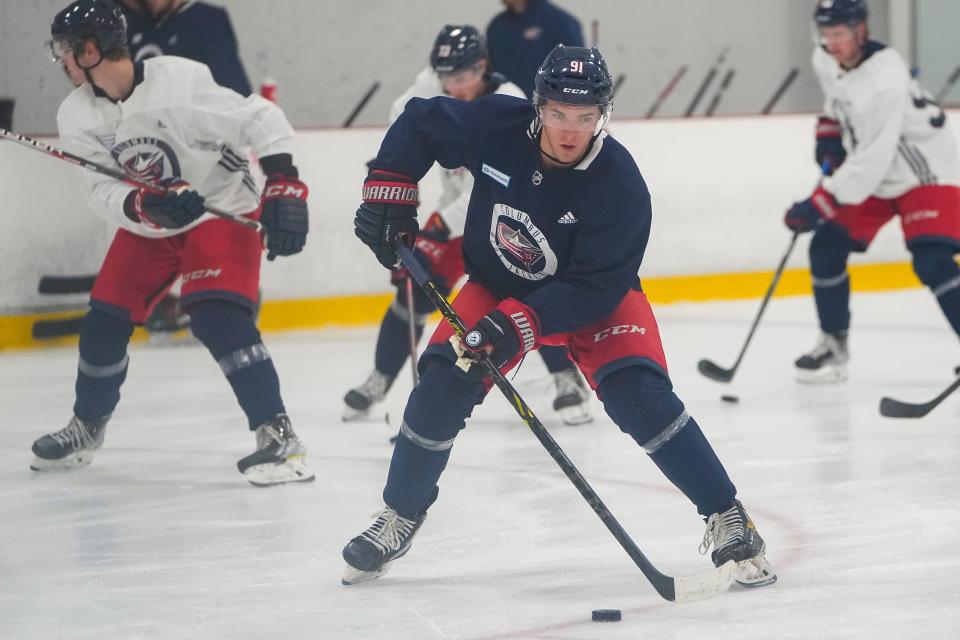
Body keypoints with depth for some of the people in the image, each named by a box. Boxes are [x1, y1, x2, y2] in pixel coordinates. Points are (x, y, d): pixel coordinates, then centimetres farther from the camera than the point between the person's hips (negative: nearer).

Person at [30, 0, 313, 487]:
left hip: (223, 209, -6)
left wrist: (284, 190, -32)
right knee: (104, 323, 5)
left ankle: (278, 434, -21)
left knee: (216, 317, -25)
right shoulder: (77, 116, -10)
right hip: (147, 224, 6)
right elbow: (102, 192, -13)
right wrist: (146, 204, -33)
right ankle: (86, 429, 30)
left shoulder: (179, 83, -29)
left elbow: (263, 120, -25)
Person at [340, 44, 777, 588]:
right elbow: (418, 121, -5)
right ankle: (400, 516, 10)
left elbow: (594, 289, -29)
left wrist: (520, 323, -40)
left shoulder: (620, 185, -30)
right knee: (443, 388, -13)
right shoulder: (496, 127, -24)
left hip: (592, 298, -3)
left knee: (640, 395, -23)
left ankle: (726, 517, -11)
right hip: (498, 286, 3)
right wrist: (388, 193, -13)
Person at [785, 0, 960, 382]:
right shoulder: (825, 60, -8)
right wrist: (829, 133, 5)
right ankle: (833, 345, 15)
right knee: (826, 248, 0)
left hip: (924, 172, -8)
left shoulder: (885, 83, -34)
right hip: (869, 173, 8)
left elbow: (871, 161, -35)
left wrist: (819, 205, -34)